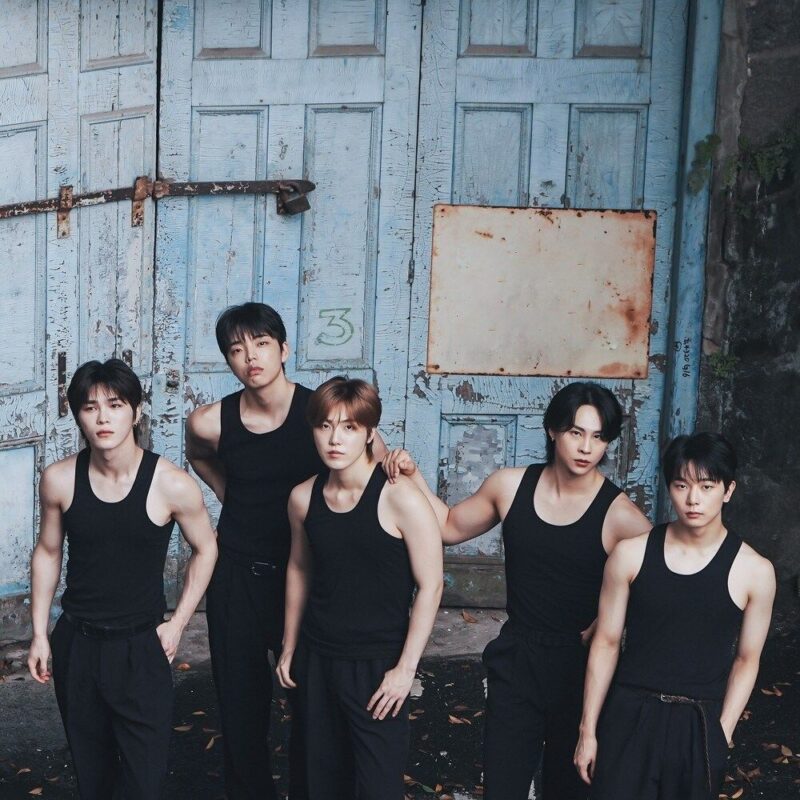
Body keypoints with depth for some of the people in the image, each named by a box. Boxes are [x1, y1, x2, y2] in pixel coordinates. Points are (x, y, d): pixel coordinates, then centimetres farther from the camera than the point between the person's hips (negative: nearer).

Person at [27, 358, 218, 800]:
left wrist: (178, 622, -2)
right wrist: (40, 634, 6)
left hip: (142, 647, -2)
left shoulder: (172, 486, -15)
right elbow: (47, 552, 7)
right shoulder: (58, 480, -8)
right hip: (76, 644, 2)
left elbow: (205, 548, 1)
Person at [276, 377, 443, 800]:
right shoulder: (303, 497, -1)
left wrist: (406, 667, -13)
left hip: (377, 665, -5)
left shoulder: (399, 499, -17)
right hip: (316, 659, 5)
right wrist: (289, 647, 18)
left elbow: (430, 586, -13)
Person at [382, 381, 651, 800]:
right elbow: (450, 526, 13)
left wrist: (600, 629, -15)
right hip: (516, 660, 2)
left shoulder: (618, 514, -15)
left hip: (581, 666, -2)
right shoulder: (511, 485, -2)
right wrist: (413, 477, 1)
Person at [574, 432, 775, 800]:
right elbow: (606, 644, 0)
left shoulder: (754, 572, -7)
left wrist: (721, 734, -1)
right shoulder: (631, 555, -6)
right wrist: (588, 730, 1)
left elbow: (746, 660, 2)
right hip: (629, 716, 0)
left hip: (700, 724, 0)